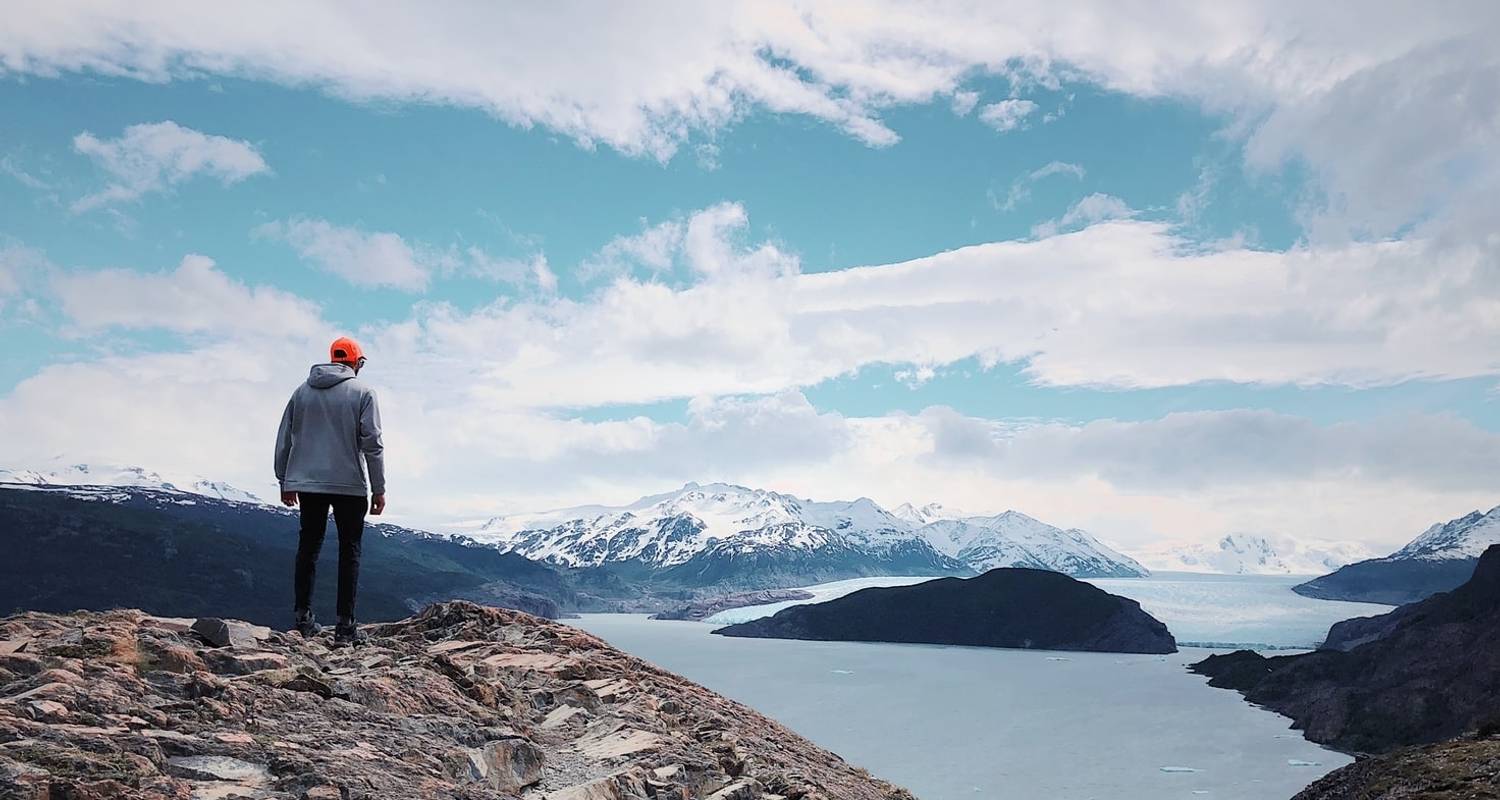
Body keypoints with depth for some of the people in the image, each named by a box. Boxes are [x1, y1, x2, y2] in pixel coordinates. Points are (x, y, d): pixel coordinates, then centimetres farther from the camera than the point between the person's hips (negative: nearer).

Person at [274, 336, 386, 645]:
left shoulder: (302, 391, 9)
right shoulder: (362, 392, -4)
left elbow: (284, 438, 10)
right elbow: (372, 443, -8)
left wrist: (285, 480, 18)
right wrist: (378, 488, -4)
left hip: (307, 483, 4)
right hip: (349, 484, -4)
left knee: (308, 545, 13)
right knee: (349, 550, 2)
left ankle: (304, 618, 14)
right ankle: (345, 625, -1)